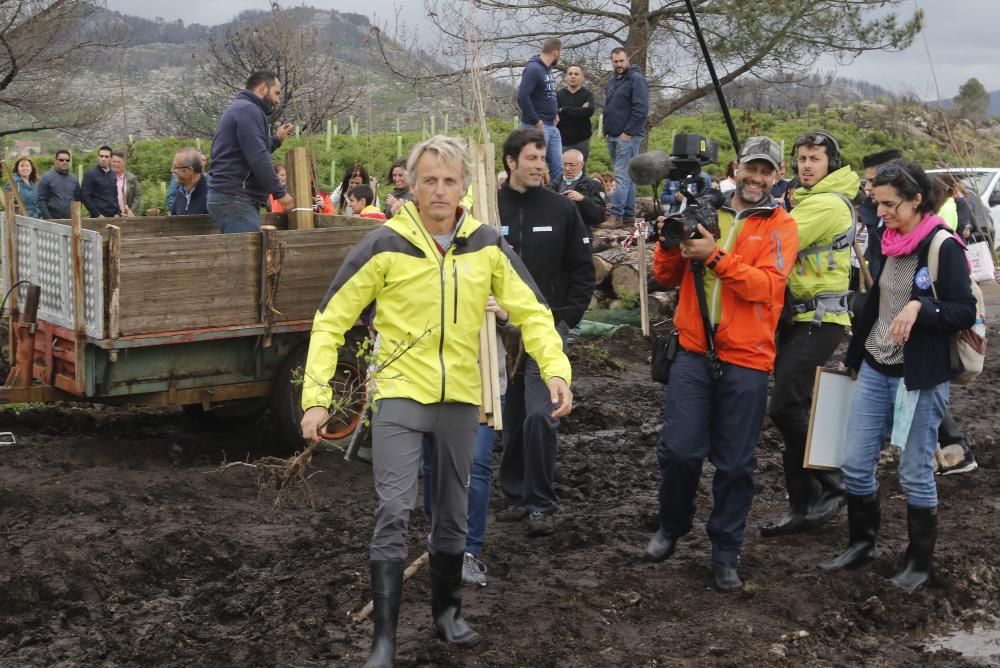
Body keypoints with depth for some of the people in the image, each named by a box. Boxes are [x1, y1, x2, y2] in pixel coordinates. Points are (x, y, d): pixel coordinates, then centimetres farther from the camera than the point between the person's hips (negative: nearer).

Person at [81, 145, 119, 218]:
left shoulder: (113, 175, 13)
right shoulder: (90, 174, -4)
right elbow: (84, 196, -10)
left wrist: (117, 212, 6)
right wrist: (97, 214, -14)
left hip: (113, 217, 6)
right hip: (98, 217, -6)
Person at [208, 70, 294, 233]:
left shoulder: (240, 109, 24)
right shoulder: (248, 110, -10)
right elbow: (257, 158, -20)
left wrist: (276, 139, 25)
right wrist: (280, 192, -15)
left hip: (231, 197, 11)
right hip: (235, 199, -11)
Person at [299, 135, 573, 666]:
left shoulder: (487, 245, -2)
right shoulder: (385, 246, -11)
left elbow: (531, 312, 2)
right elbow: (331, 321, -6)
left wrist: (555, 369, -15)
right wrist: (316, 395, -13)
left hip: (461, 398, 3)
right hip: (401, 394, -3)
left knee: (453, 514, 15)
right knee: (394, 513, -12)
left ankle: (446, 609, 35)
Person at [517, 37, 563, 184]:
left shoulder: (548, 69, 13)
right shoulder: (533, 69, -15)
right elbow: (522, 97, -23)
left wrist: (555, 113, 12)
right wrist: (535, 121, -19)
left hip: (552, 126, 9)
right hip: (537, 127, -9)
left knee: (558, 167, 10)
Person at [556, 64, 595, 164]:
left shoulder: (587, 95, 5)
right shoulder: (559, 95, 7)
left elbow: (589, 111, -15)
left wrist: (565, 109, -11)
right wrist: (580, 111, -12)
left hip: (581, 141, 0)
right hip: (563, 141, 0)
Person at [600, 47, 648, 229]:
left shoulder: (636, 79, -8)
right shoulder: (613, 81, 18)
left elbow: (641, 109, -15)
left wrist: (628, 132, -16)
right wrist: (607, 131, 16)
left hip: (628, 136, -9)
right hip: (613, 137, 9)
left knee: (622, 176, -13)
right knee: (626, 176, 11)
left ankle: (616, 216, -17)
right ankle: (629, 215, 14)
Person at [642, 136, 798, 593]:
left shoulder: (780, 225, 1)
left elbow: (767, 286, -15)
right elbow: (667, 277, 9)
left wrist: (714, 255, -21)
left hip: (746, 360, -2)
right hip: (693, 353, 2)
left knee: (735, 464, 5)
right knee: (679, 450, -1)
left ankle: (726, 552, 18)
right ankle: (671, 528, 25)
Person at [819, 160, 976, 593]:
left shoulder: (944, 247, -12)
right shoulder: (889, 242, 8)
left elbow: (966, 313, -14)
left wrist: (920, 306, -30)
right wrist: (853, 357, 21)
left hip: (920, 377, -6)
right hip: (874, 370, 7)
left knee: (915, 474, 2)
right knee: (855, 465, 7)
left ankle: (919, 563, 18)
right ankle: (862, 544, 26)